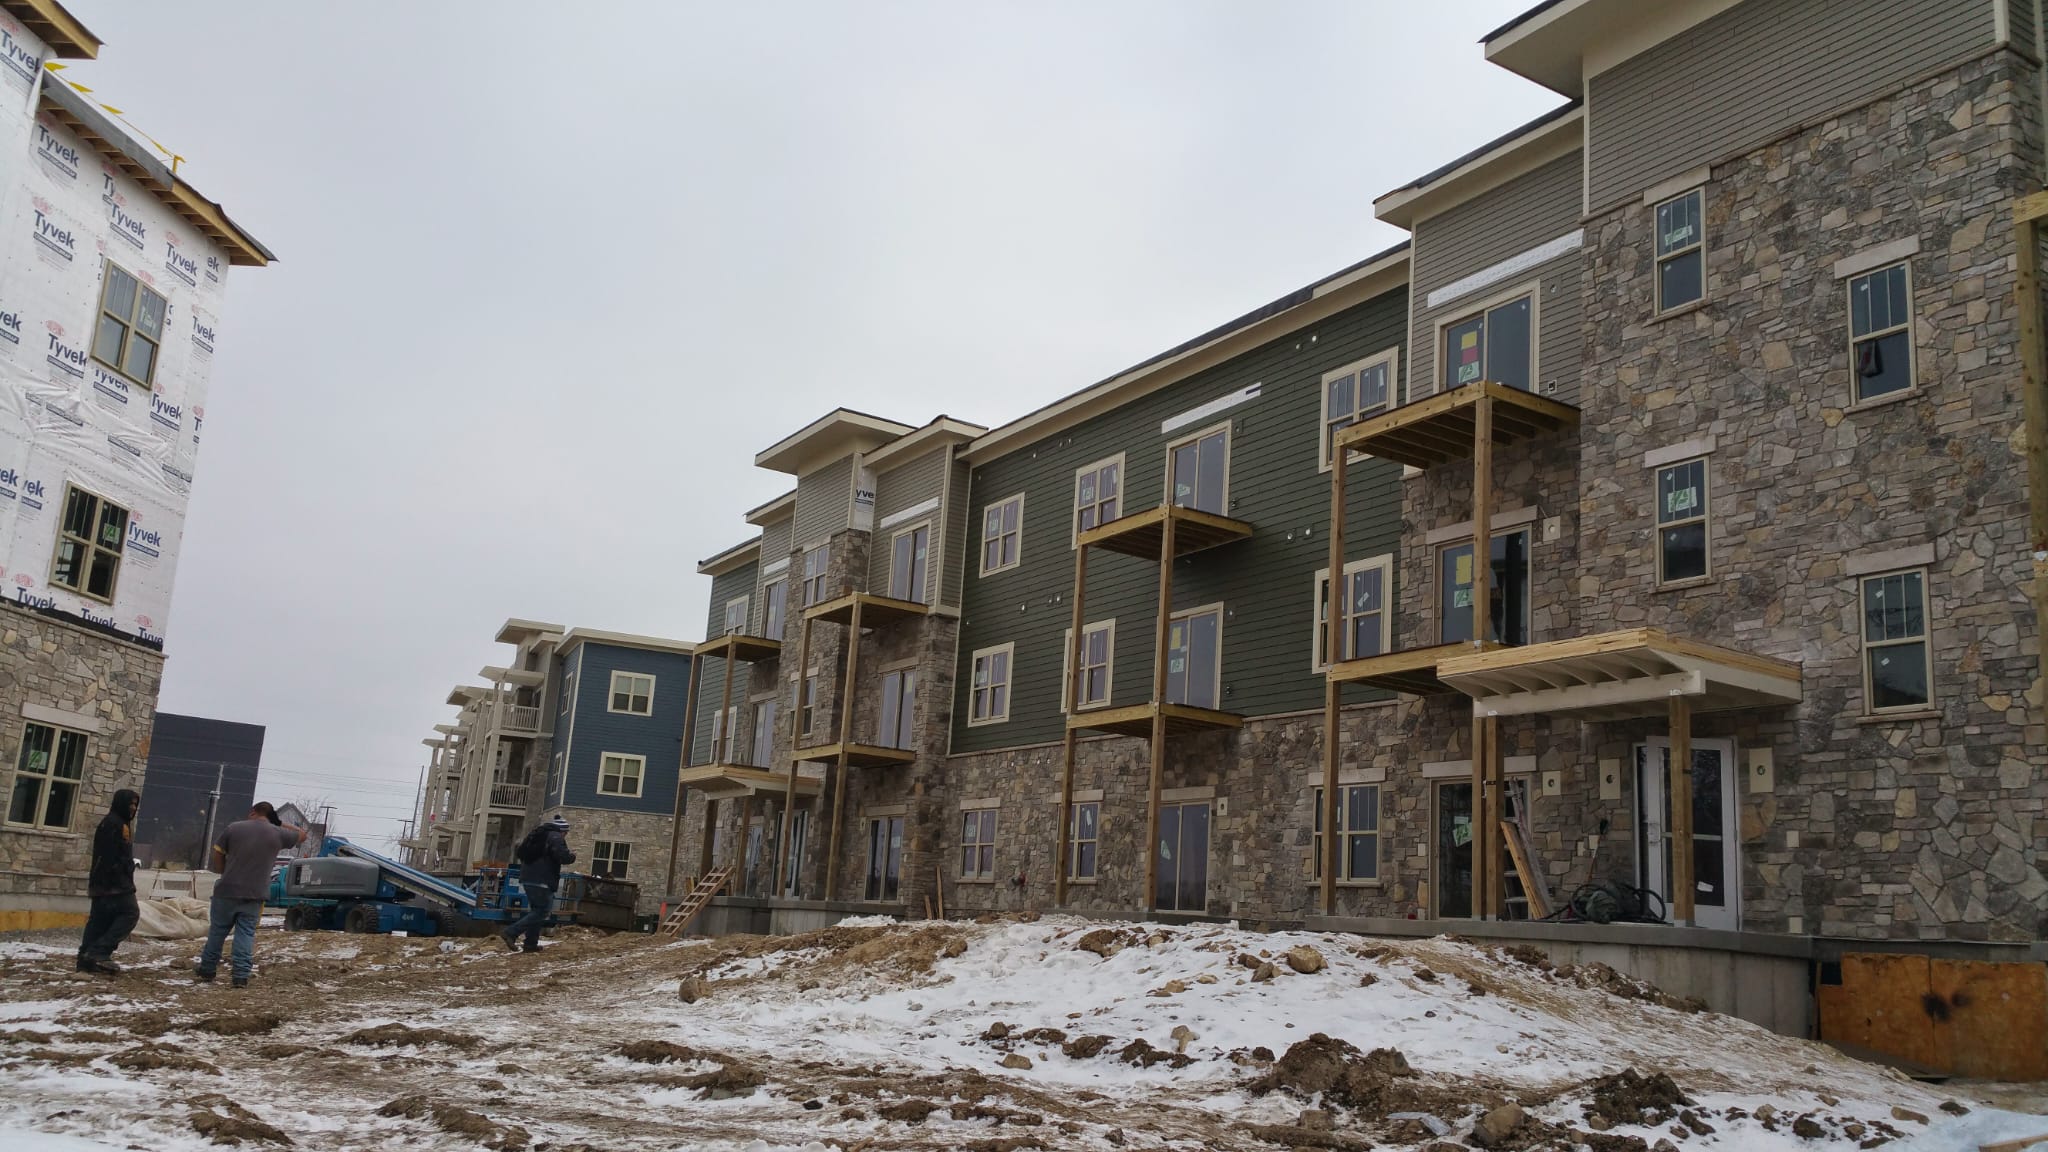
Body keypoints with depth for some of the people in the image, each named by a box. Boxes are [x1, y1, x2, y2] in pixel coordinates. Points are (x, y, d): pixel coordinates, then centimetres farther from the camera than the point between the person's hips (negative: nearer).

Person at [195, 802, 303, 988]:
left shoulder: (234, 828, -1)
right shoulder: (278, 834, 1)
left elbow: (218, 855, 5)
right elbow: (302, 834, 19)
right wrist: (281, 824, 19)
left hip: (227, 891, 0)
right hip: (254, 895, 0)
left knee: (217, 931, 14)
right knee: (246, 934, 5)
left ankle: (207, 970, 26)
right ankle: (241, 976, 0)